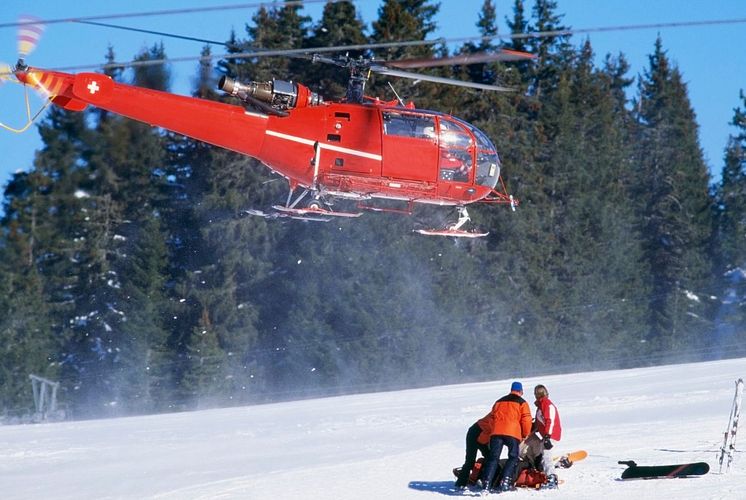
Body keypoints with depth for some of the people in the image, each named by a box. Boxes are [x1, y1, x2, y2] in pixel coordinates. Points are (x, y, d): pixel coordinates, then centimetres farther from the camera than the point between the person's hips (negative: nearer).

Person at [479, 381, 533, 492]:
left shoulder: (499, 402, 24)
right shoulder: (522, 403, 9)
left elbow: (492, 418, 25)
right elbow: (526, 420, 2)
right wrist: (525, 435, 16)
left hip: (496, 432, 4)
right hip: (513, 433, -4)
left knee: (493, 458, 4)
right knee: (513, 458, 4)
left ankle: (486, 482, -8)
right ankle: (505, 482, -11)